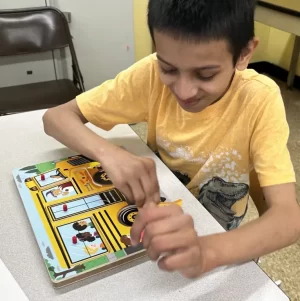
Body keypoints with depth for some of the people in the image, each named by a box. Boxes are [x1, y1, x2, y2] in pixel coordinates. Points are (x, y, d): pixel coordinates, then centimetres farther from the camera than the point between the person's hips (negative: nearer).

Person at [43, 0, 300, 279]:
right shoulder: (152, 75, -17)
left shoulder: (259, 100, -23)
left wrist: (205, 252, -46)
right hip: (158, 225, 2)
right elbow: (56, 117, -14)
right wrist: (108, 153, -33)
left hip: (218, 244, -1)